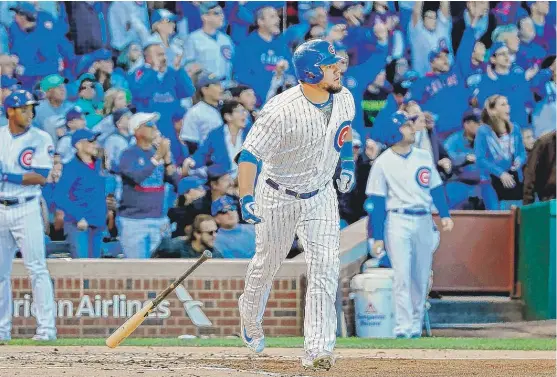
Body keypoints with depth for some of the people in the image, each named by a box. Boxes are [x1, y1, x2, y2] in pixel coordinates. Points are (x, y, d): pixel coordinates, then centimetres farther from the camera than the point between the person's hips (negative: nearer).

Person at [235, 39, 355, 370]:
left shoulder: (344, 99, -11)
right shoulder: (282, 110, -30)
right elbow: (250, 153, -30)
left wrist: (348, 163, 15)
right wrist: (246, 198, -41)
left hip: (321, 196, 3)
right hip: (278, 196, -3)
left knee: (325, 267, -12)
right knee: (268, 262, 16)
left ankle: (318, 350, -14)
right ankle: (250, 318, 48)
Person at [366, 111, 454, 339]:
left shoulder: (424, 156, 10)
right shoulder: (383, 163, -3)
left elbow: (436, 188, 14)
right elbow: (378, 202, -3)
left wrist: (444, 215, 0)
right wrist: (378, 238, -6)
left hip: (424, 221, 5)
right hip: (398, 221, -5)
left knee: (421, 278, 7)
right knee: (402, 277, -12)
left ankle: (416, 328, 14)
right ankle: (402, 329, -13)